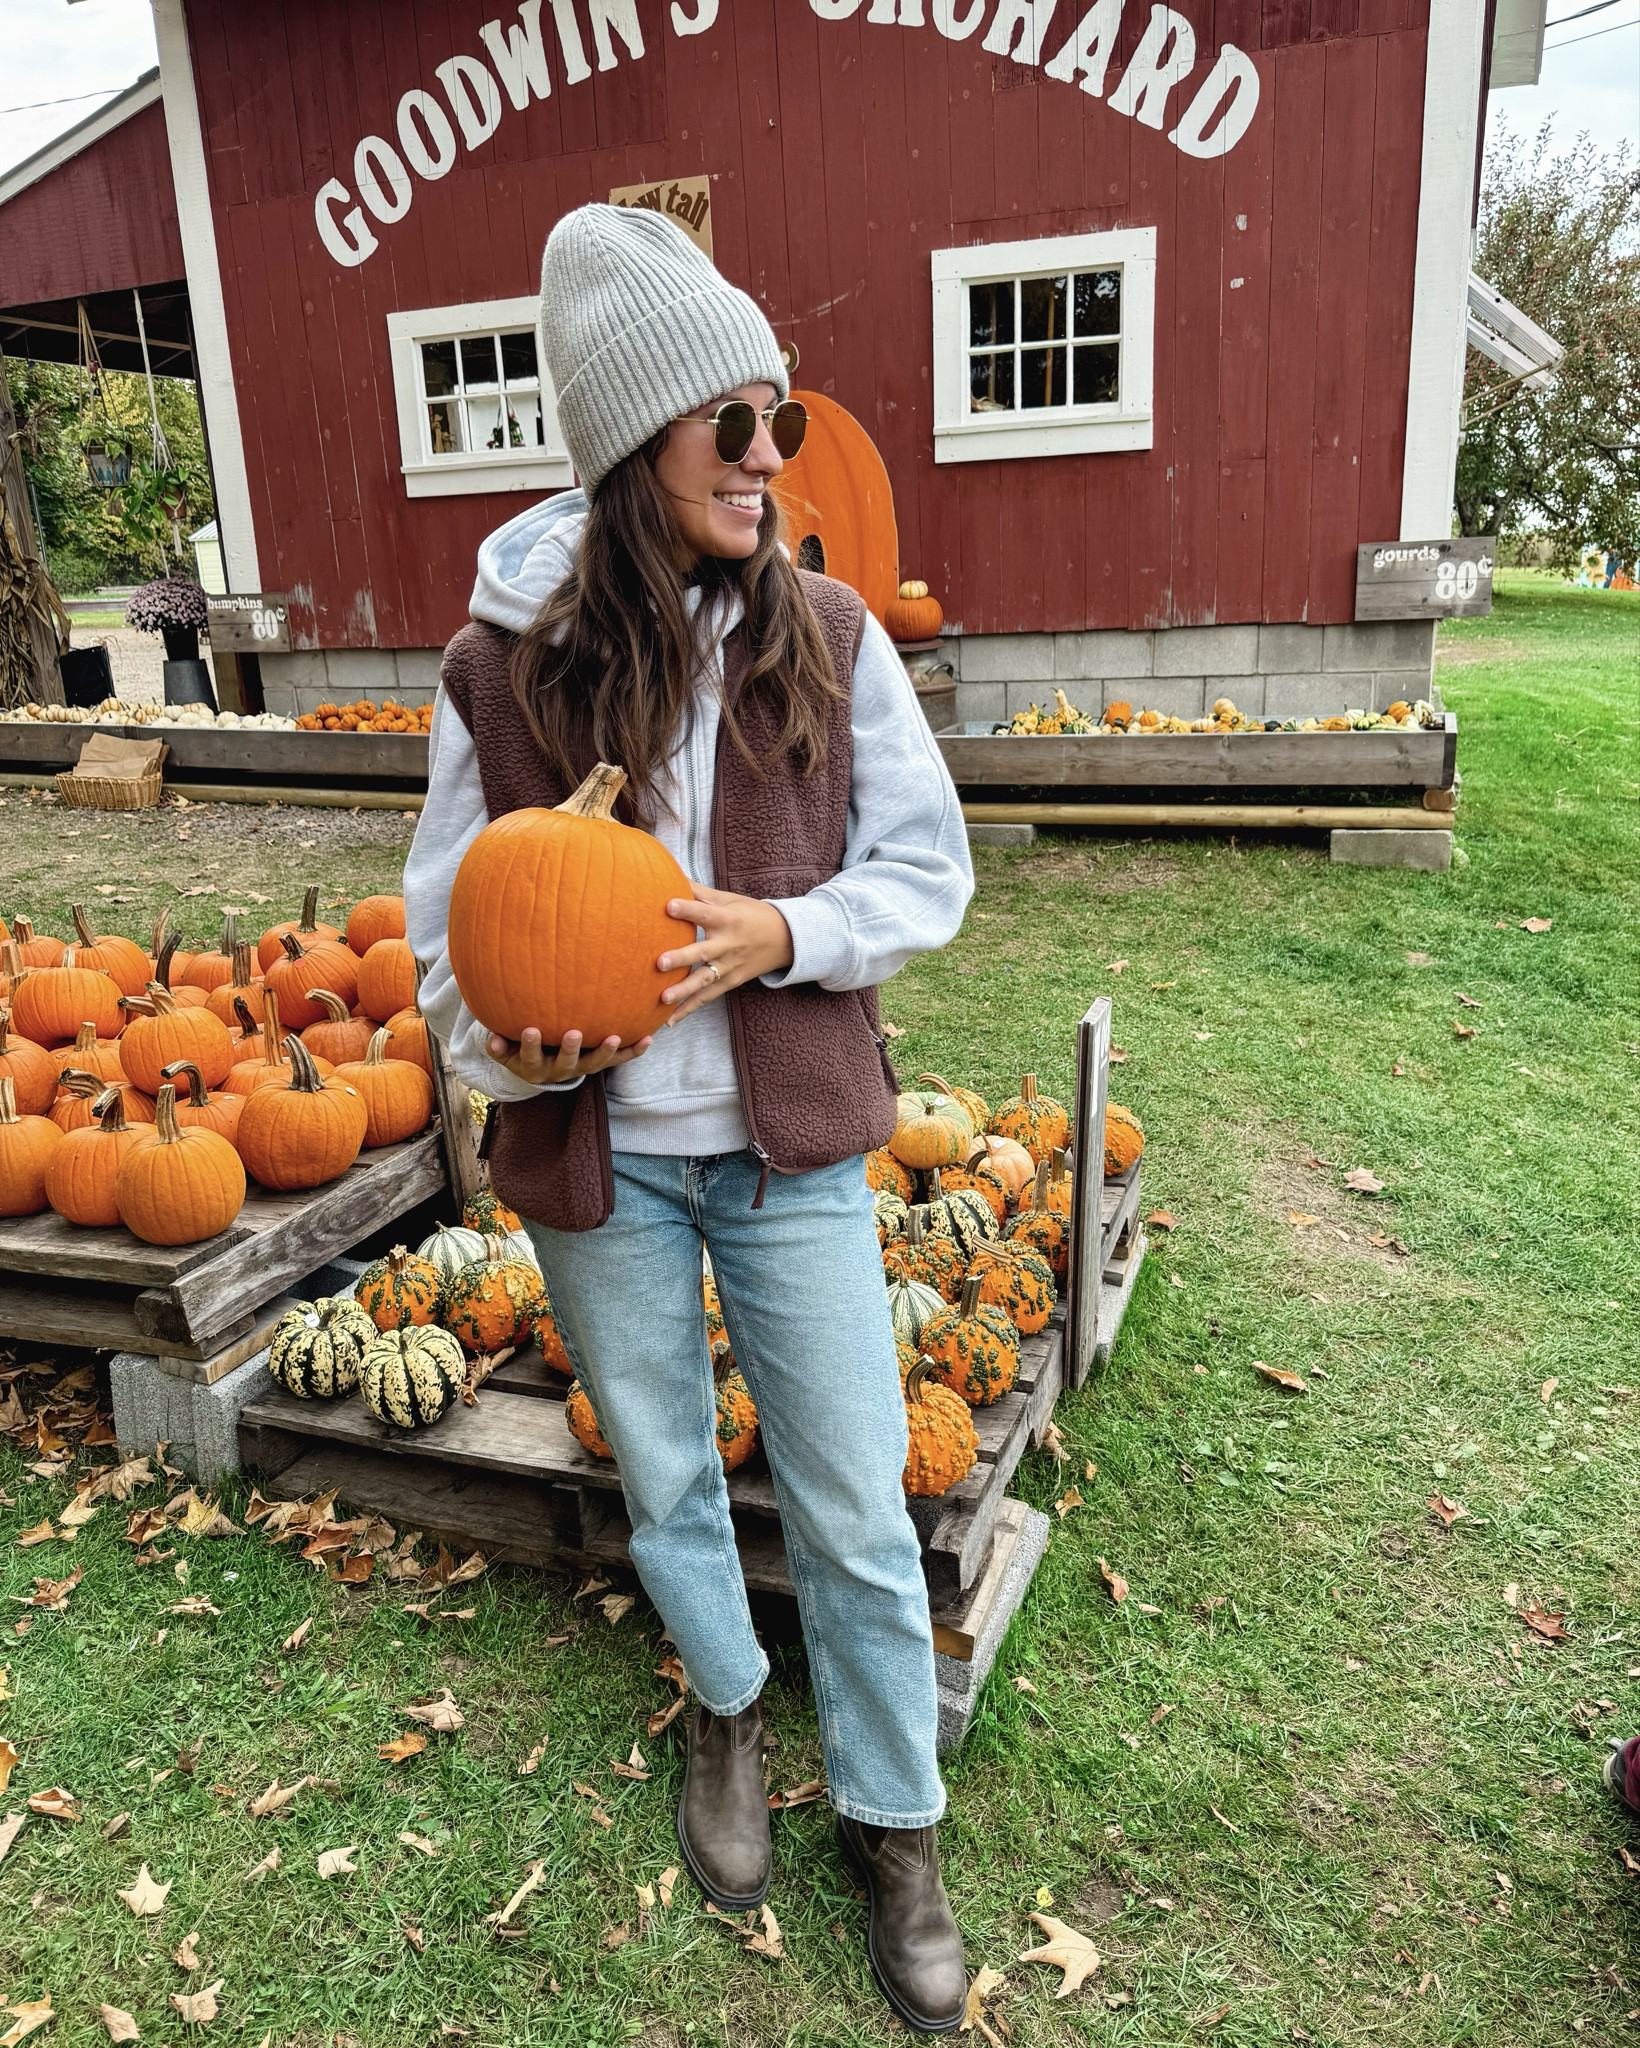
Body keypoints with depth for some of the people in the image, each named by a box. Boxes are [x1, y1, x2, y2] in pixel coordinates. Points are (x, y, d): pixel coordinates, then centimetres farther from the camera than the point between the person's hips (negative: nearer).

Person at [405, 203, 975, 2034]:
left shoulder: (829, 637, -7)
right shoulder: (504, 667, -9)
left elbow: (929, 871, -2)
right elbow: (448, 930, -1)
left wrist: (777, 933, -19)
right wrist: (513, 1047, -21)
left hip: (789, 1145, 0)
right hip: (599, 1159, 1)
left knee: (856, 1512, 8)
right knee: (666, 1485, 21)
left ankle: (892, 1819, 35)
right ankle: (727, 1709, 52)